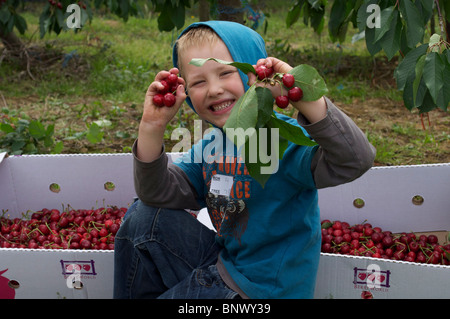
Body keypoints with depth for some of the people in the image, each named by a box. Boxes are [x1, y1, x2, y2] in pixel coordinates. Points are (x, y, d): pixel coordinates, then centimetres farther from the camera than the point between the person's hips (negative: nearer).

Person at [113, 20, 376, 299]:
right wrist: (152, 128, -17)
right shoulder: (210, 146, 2)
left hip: (259, 288, -7)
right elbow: (159, 194, -2)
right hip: (223, 260, 7)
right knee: (145, 216, 5)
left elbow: (356, 160, -38)